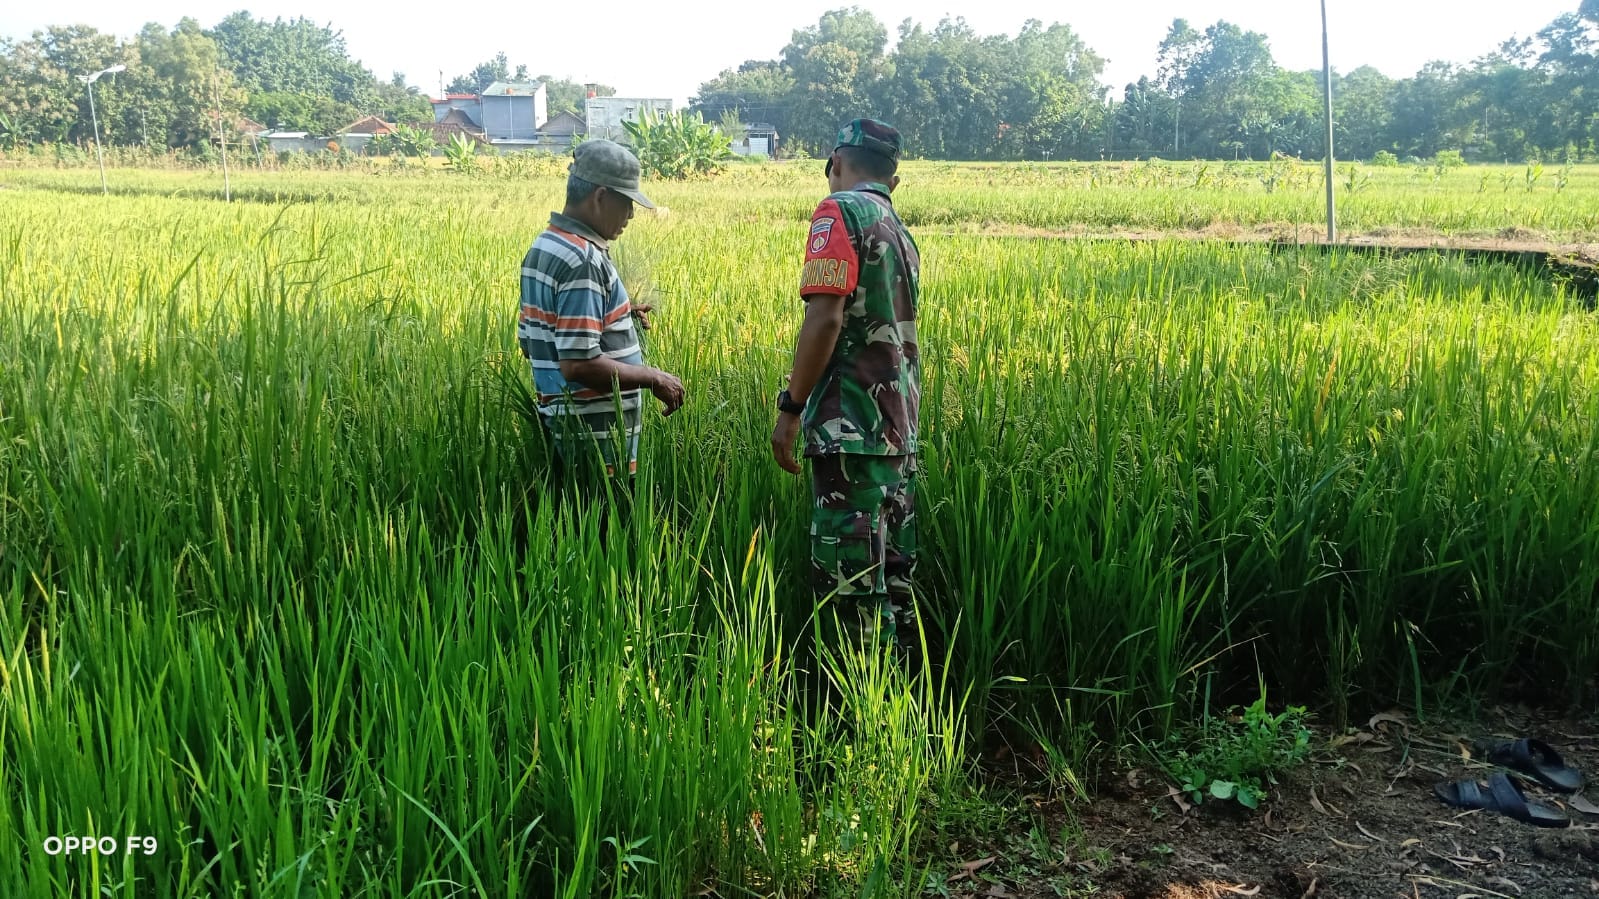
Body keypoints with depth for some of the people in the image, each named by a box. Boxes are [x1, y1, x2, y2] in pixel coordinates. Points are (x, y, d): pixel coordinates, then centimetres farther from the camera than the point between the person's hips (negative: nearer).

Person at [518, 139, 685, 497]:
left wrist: (616, 319, 15)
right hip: (596, 434, -10)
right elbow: (578, 363, -27)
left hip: (561, 424, 10)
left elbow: (530, 342, 18)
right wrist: (653, 378, -15)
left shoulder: (544, 247, 10)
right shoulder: (582, 260, -20)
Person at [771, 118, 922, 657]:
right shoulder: (900, 232, 18)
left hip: (851, 427, -9)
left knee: (849, 577, -5)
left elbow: (826, 316, -17)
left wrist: (791, 408, -12)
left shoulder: (840, 211, -7)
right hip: (898, 426, 9)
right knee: (891, 572, 13)